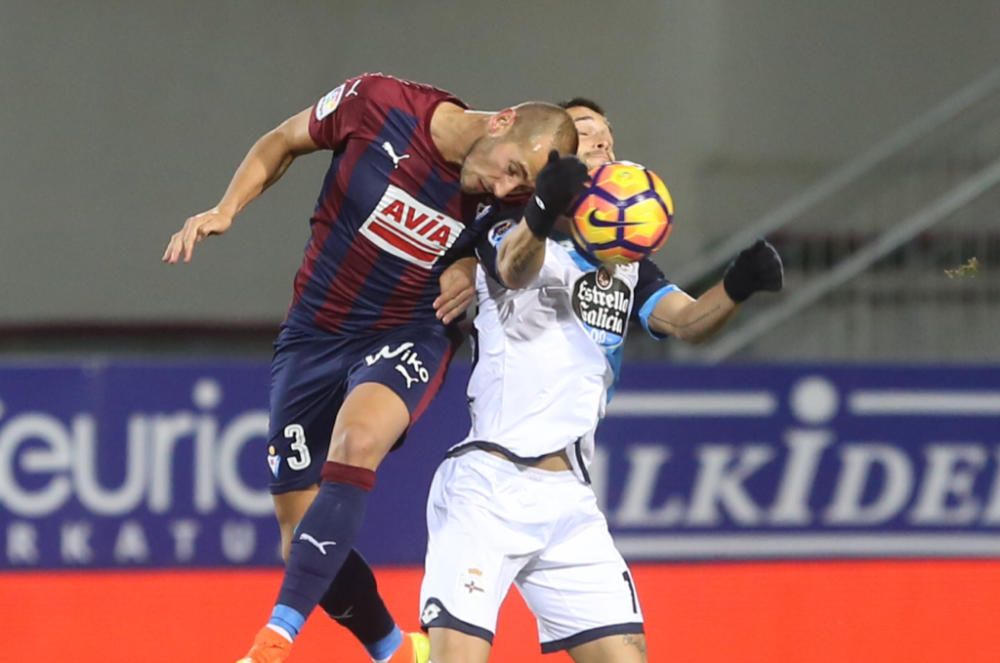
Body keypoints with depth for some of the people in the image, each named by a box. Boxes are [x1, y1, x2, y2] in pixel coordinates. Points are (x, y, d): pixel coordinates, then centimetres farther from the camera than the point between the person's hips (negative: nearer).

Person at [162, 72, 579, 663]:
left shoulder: (505, 195, -12)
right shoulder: (378, 104, -17)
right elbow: (282, 143, 2)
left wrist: (478, 269, -9)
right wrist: (226, 210, -9)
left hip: (407, 338, -2)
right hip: (313, 338, 2)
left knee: (357, 440, -35)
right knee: (304, 540, -1)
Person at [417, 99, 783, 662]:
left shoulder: (626, 267, 19)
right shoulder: (508, 228, 2)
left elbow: (688, 321, 2)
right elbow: (514, 267, -22)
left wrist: (737, 287, -21)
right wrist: (542, 213, -46)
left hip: (571, 500, 6)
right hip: (488, 486, -6)